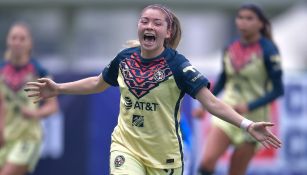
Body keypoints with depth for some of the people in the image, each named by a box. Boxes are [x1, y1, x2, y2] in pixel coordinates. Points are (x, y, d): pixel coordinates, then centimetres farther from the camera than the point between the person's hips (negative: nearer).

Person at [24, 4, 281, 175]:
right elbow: (98, 83, 18)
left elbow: (211, 101, -20)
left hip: (164, 154, -2)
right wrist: (58, 89, 17)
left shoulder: (177, 65, -15)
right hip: (126, 145, 2)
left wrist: (247, 125, -32)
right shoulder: (125, 58, -3)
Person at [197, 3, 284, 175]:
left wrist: (249, 107, -21)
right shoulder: (231, 48, 3)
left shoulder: (268, 51, -11)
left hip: (252, 117, -4)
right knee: (207, 161, -16)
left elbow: (278, 89, -12)